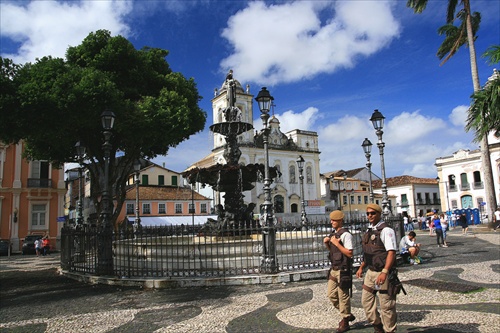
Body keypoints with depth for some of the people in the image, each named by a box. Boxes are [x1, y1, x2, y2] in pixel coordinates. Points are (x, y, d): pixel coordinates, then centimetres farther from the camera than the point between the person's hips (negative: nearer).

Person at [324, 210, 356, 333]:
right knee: (331, 294, 15)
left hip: (343, 270, -9)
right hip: (334, 269, 9)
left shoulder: (345, 234, -15)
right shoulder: (334, 234, 11)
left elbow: (349, 253, -20)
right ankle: (347, 315, 32)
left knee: (343, 296, 3)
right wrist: (327, 243, 5)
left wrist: (337, 243, -21)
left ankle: (345, 323, 20)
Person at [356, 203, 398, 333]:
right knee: (366, 300, 14)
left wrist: (384, 272, -30)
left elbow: (391, 252, -22)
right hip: (371, 272, 8)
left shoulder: (386, 230, -14)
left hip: (382, 273, -8)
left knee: (386, 305, 2)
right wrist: (361, 267, 20)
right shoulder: (369, 230, 12)